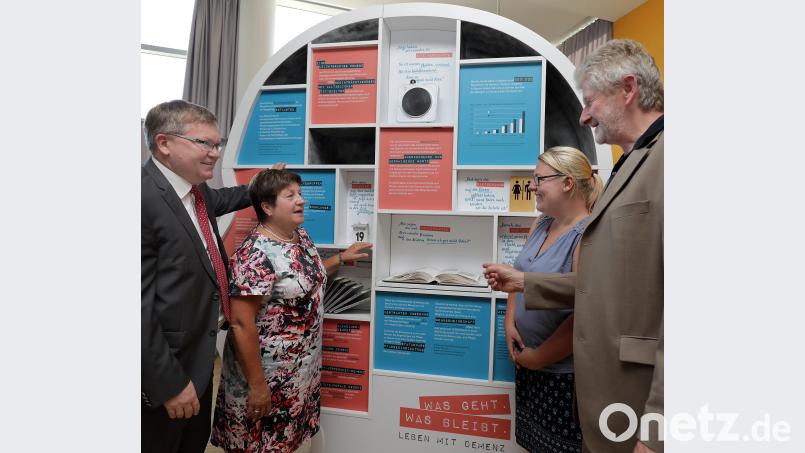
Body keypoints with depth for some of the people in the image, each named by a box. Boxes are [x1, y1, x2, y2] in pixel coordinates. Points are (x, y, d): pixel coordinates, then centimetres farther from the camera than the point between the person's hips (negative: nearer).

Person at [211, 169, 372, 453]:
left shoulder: (301, 235, 2)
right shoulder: (256, 253, -24)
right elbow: (242, 324, -24)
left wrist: (341, 258, 12)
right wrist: (257, 385, -22)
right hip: (270, 374, -8)